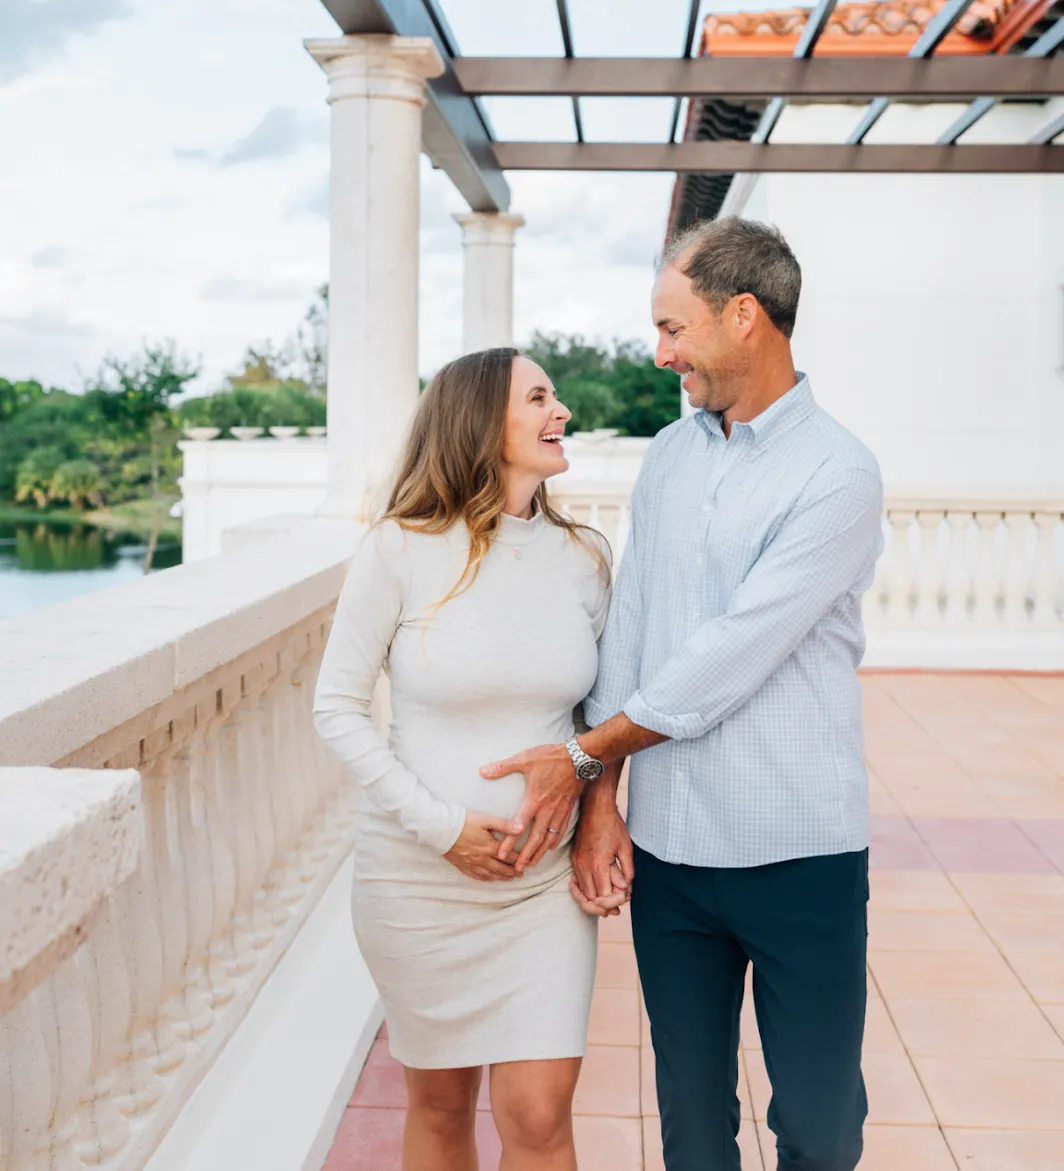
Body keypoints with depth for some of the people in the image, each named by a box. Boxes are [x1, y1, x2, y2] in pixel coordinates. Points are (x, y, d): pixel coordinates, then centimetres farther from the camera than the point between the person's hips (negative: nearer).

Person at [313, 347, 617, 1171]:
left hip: (547, 878, 2)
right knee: (441, 1104, 14)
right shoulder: (400, 550, -10)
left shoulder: (585, 556, 1)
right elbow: (338, 708, -7)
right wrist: (439, 825, -14)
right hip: (421, 875, -2)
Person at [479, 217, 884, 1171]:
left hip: (800, 852, -4)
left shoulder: (837, 473, -11)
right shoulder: (668, 457, 9)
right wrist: (602, 800, 0)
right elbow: (626, 629, 6)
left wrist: (584, 755, -9)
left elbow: (730, 657, -16)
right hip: (667, 849, 5)